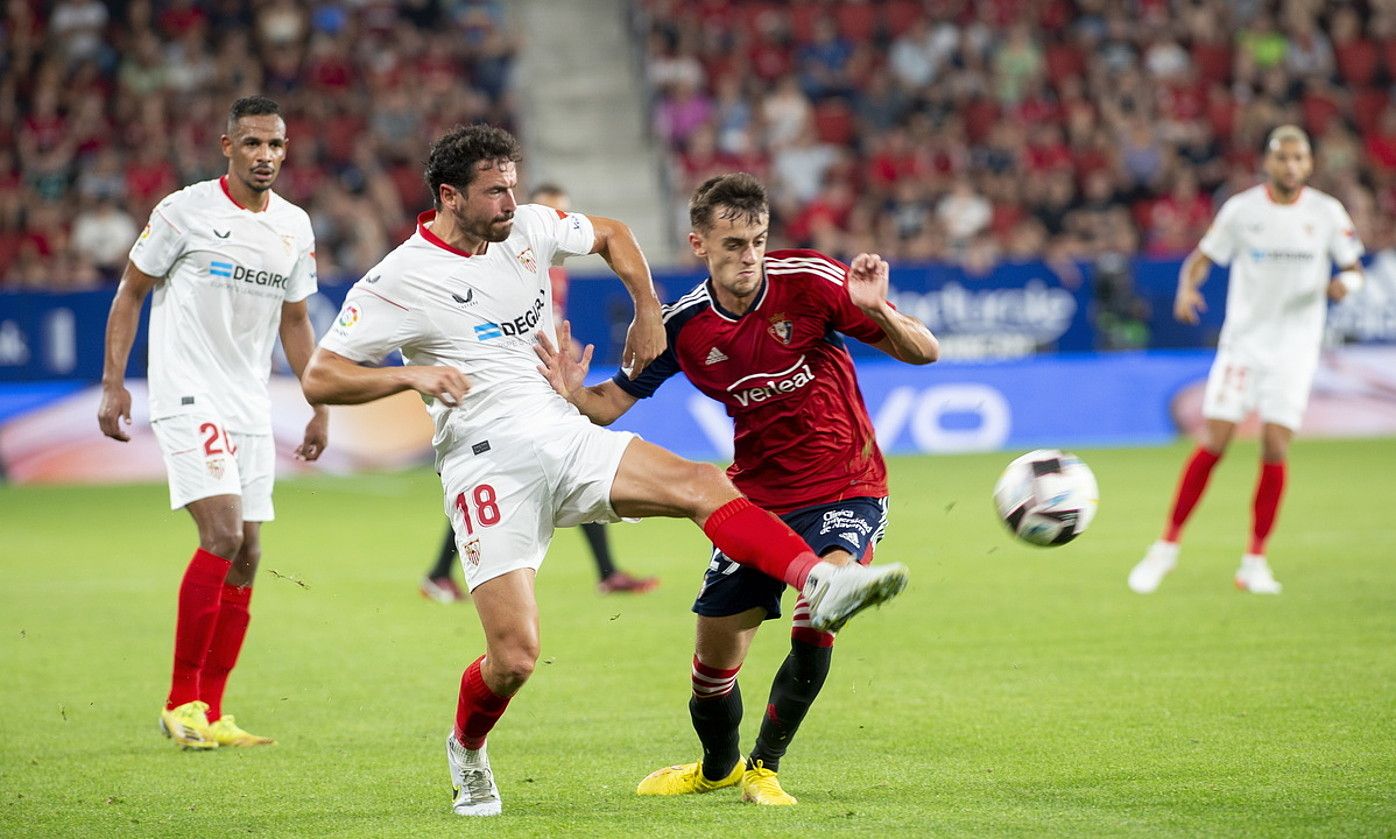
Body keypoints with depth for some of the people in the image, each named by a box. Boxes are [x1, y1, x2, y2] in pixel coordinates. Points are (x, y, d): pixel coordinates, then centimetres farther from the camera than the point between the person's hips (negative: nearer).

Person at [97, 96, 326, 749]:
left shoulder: (294, 227, 10)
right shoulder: (185, 211, -6)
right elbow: (131, 291, 0)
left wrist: (320, 408, 17)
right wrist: (114, 382, -7)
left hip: (252, 411, 6)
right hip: (188, 397, -6)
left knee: (245, 556, 4)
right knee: (222, 535, -19)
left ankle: (209, 713, 11)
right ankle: (181, 701, -9)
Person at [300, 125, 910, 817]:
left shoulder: (528, 228, 9)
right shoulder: (398, 280, -6)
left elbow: (611, 235, 28)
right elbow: (319, 379, -6)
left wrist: (648, 312, 17)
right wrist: (409, 376, -20)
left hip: (567, 439, 5)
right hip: (489, 467, -5)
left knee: (704, 485, -22)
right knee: (514, 659, -11)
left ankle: (820, 584, -39)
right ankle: (466, 750, 20)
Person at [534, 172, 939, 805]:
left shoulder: (810, 281, -16)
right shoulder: (684, 325, -7)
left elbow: (924, 353, -13)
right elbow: (613, 402, 3)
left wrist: (878, 311, -34)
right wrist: (573, 394, -20)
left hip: (845, 487, -3)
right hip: (758, 495, 3)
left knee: (814, 627, -26)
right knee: (714, 657, 5)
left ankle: (763, 768, -4)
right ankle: (717, 766, 37)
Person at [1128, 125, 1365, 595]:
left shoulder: (1327, 213, 1)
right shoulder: (1241, 210, -2)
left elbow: (1353, 268, 9)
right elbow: (1201, 259, 3)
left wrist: (1345, 282, -15)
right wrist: (1187, 289, -19)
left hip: (1294, 349, 1)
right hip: (1243, 342, -1)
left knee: (1275, 451, -7)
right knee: (1213, 444, -9)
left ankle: (1254, 562, 5)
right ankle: (1167, 546, 4)